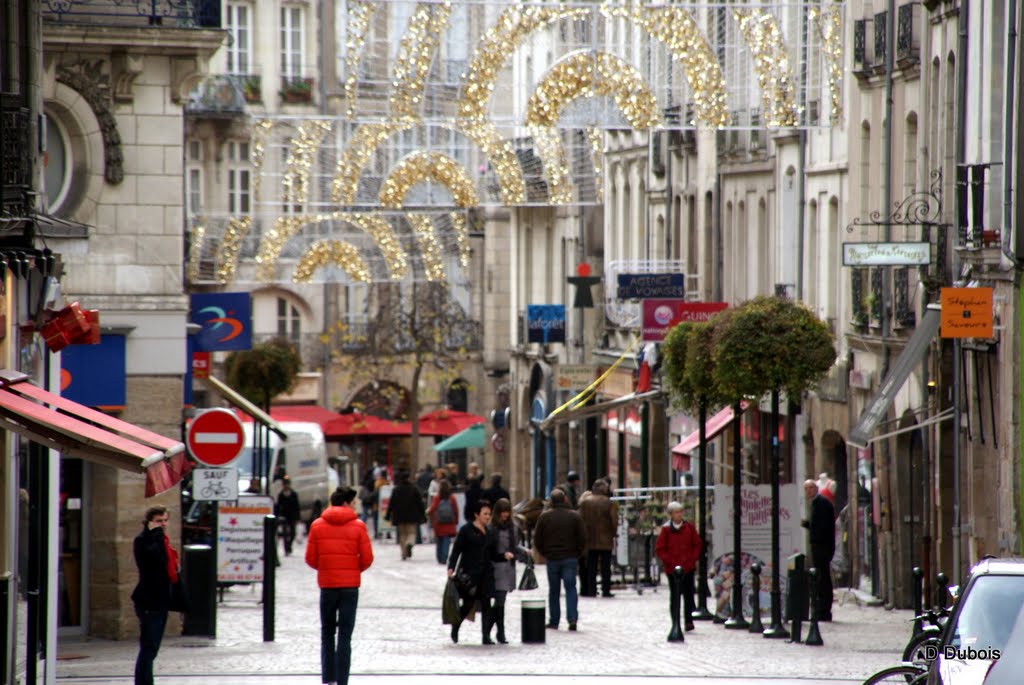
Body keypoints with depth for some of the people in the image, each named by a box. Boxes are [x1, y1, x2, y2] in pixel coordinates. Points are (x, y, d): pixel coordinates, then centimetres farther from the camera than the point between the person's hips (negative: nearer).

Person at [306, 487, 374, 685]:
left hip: (327, 585, 2)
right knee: (345, 635, 1)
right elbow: (367, 558, -6)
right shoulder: (358, 526, -5)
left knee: (327, 633, 15)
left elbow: (310, 558, -2)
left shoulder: (317, 525, 0)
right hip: (350, 585, -1)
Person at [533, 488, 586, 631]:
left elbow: (537, 539, 1)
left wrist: (544, 553, 12)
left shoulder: (544, 516, -2)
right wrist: (577, 553, 10)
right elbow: (583, 538, -2)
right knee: (571, 588, 1)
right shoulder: (574, 516, -3)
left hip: (552, 559, 0)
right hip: (570, 558, 0)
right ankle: (572, 618, -13)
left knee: (554, 591, 9)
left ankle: (554, 621, 11)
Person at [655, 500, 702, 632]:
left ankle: (689, 621, 8)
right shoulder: (666, 530, -4)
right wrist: (670, 562, -10)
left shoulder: (689, 527, 4)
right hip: (672, 569, -2)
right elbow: (659, 549, -2)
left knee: (688, 595, 2)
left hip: (688, 567, 2)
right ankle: (675, 623, 5)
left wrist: (692, 559, -2)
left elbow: (697, 544, 10)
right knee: (675, 596, 1)